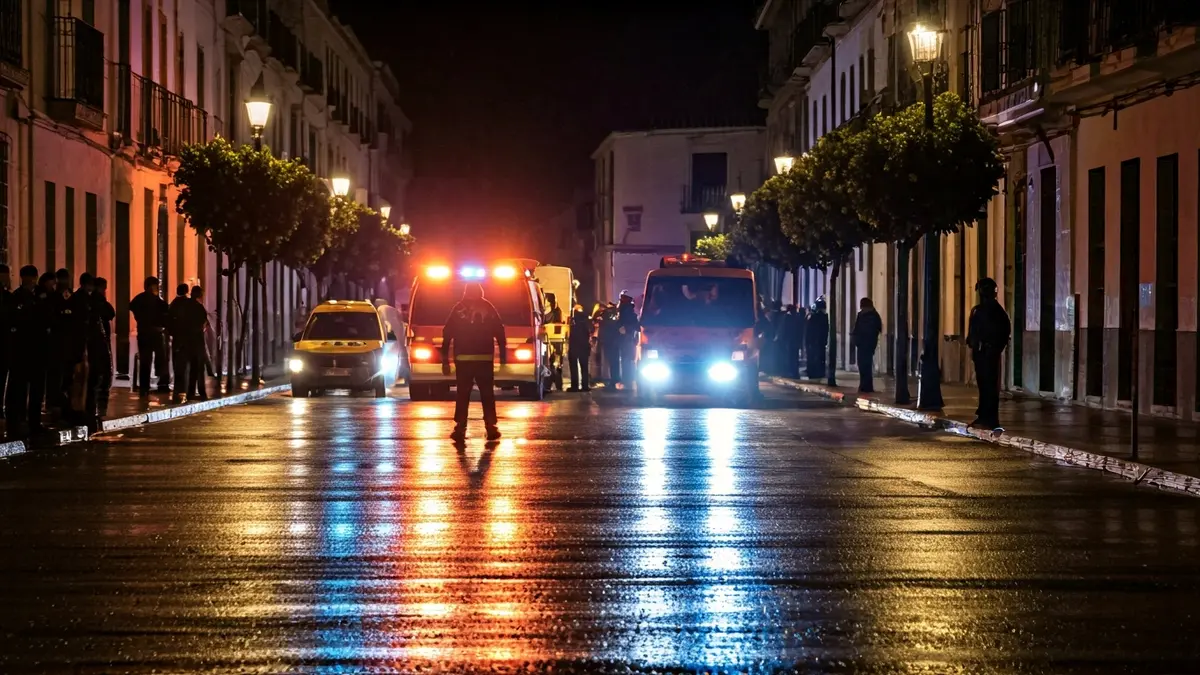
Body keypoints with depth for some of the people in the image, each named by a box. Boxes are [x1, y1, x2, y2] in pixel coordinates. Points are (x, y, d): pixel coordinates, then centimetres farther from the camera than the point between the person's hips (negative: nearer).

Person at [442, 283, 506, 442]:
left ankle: (460, 429, -3)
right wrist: (503, 357, 8)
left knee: (462, 395, 4)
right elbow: (500, 333, 3)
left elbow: (447, 334, 2)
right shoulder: (488, 308, 4)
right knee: (487, 394, 6)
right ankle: (491, 428, -1)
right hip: (484, 358, 0)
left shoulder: (458, 309, 3)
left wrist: (445, 359, 6)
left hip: (463, 358, 0)